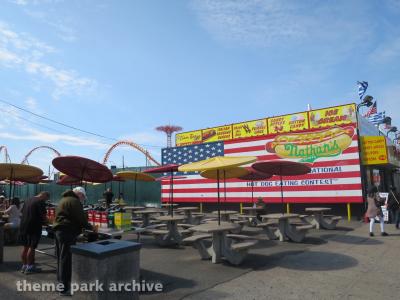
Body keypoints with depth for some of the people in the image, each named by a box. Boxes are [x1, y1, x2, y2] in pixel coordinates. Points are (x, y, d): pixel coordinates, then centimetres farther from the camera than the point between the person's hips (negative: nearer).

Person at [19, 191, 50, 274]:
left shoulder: (28, 200, 14)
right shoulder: (41, 202, -11)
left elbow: (23, 213, 21)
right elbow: (43, 215, -15)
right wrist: (46, 222, 5)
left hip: (23, 226, 8)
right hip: (33, 227, -8)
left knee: (25, 247, 15)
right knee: (32, 247, -1)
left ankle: (24, 266, 22)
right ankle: (29, 267, 5)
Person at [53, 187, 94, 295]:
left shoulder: (64, 199, 22)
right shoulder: (74, 201, -10)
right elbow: (81, 218, -15)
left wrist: (85, 226, 20)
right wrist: (90, 227, 0)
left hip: (59, 230, 10)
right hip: (68, 232, -10)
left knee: (61, 258, 17)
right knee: (66, 259, -7)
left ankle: (61, 282, 27)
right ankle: (65, 288, -4)